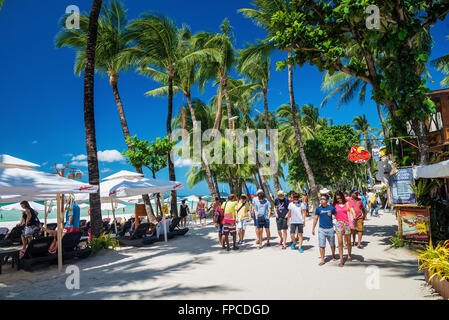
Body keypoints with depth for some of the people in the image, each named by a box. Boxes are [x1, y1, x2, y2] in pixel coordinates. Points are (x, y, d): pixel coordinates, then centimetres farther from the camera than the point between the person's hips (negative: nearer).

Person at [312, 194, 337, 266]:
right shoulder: (318, 209, -1)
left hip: (330, 229, 0)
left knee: (332, 244, 14)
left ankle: (333, 255, 41)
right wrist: (313, 228, 7)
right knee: (321, 245, -2)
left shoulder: (331, 208, -3)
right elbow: (316, 219, 6)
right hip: (321, 229, 0)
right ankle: (322, 260, 9)